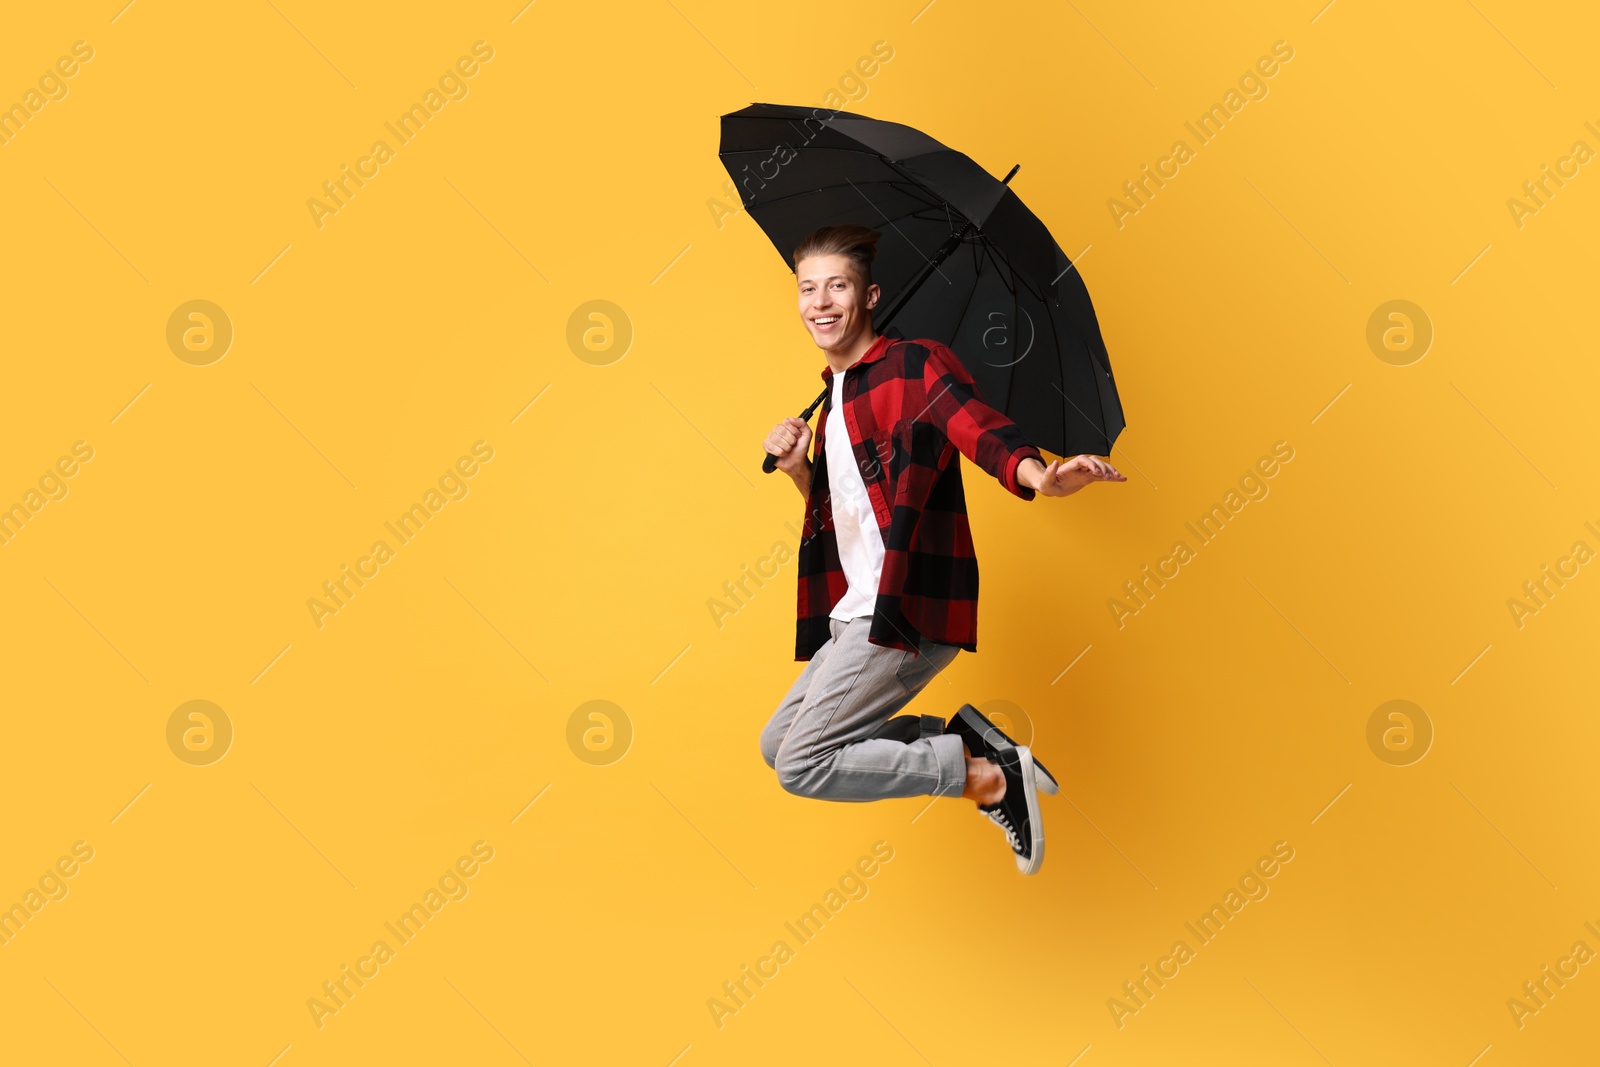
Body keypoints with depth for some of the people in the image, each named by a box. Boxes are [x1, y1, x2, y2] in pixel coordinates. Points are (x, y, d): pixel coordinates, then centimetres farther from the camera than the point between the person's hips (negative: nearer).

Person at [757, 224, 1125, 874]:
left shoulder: (916, 365, -7)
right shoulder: (833, 397, 19)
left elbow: (980, 428, -26)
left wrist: (1038, 476, -48)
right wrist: (798, 469, 5)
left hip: (909, 611, -10)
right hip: (855, 614, 10)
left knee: (801, 764, -14)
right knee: (777, 742, 15)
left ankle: (992, 778, -5)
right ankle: (964, 738, 10)